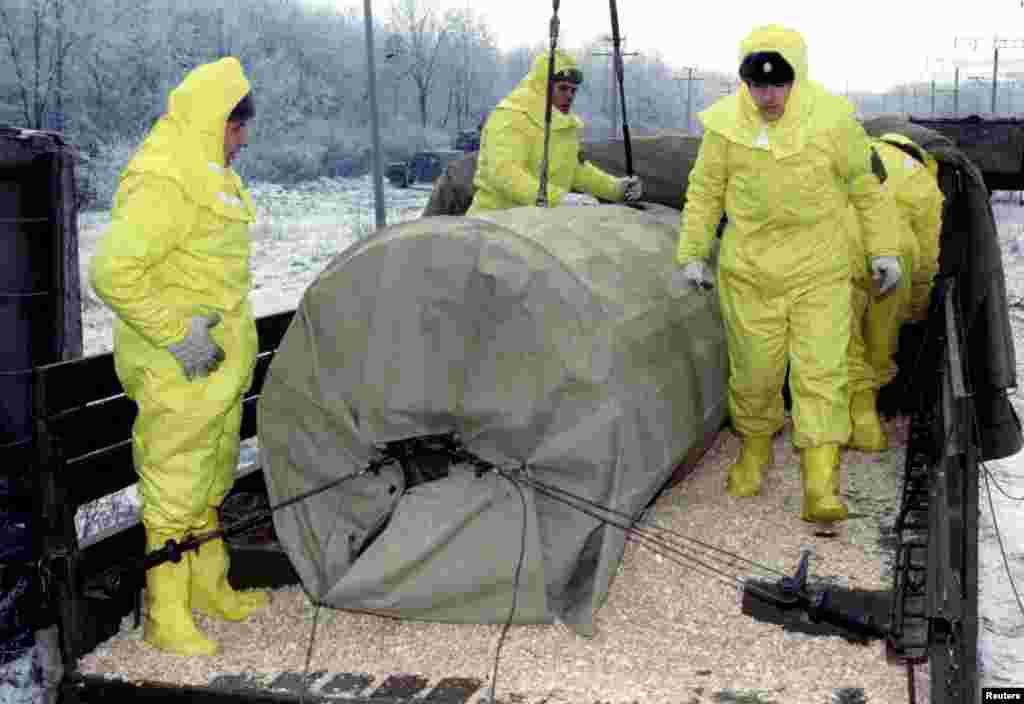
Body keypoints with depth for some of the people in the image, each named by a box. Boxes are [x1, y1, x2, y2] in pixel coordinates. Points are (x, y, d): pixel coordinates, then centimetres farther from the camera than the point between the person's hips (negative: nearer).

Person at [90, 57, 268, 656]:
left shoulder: (207, 175, 12)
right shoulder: (165, 184, -20)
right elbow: (112, 271, -26)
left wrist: (226, 333, 15)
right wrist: (178, 335, -23)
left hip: (218, 360, 10)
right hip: (179, 367, -10)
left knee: (212, 482, 20)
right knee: (175, 490, 0)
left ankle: (210, 587, 35)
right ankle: (166, 617, 13)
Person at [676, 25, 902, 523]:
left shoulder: (832, 120, -11)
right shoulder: (725, 125, -8)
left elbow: (866, 187, 2)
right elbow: (704, 193, 5)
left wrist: (883, 249, 4)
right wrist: (692, 253, 6)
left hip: (819, 275, -1)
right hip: (748, 274, 1)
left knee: (820, 376, -5)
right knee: (754, 374, 12)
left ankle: (820, 489, -2)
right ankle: (755, 447, 39)